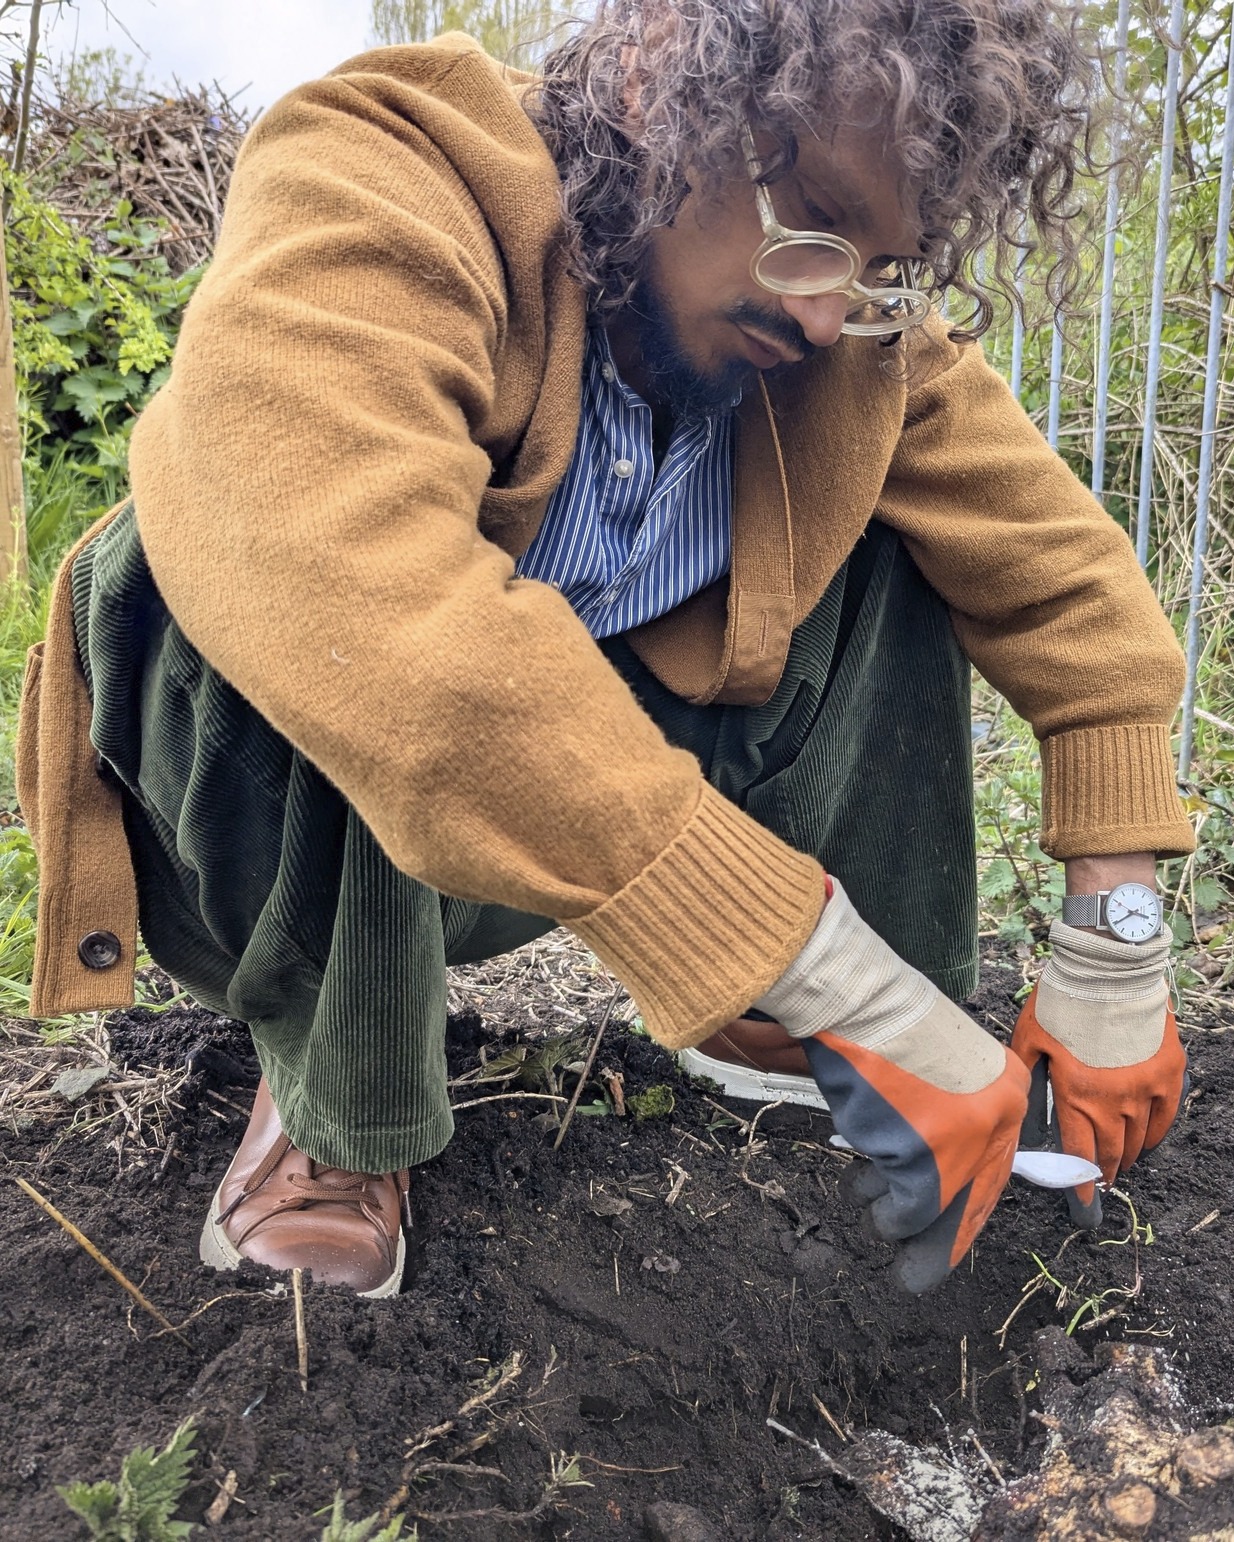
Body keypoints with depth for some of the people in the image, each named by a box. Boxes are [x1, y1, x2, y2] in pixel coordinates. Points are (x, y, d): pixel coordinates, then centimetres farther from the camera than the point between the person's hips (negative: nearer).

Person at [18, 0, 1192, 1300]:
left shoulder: (866, 343, -11)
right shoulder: (366, 200, -29)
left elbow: (1070, 581, -5)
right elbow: (392, 635, -45)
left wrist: (1112, 964, -11)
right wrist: (854, 991, -44)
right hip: (271, 842, -4)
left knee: (902, 541, -5)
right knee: (287, 597, -36)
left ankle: (756, 1020, -1)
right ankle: (333, 1098, -11)